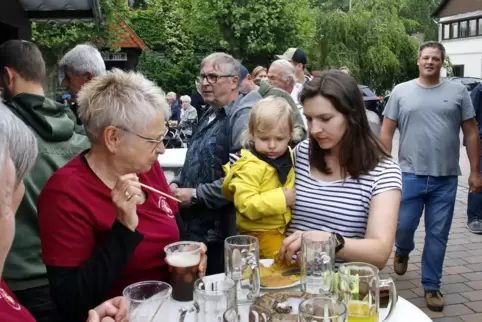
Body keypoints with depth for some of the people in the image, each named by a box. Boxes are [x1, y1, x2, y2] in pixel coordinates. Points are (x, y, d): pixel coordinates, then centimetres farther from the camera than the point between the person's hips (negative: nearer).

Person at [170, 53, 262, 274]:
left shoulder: (243, 116, -16)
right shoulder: (209, 115, 14)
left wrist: (195, 195, -19)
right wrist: (177, 184, 7)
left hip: (221, 234, -9)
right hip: (194, 227, 9)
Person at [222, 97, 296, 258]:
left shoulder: (287, 157, 0)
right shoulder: (251, 167, -25)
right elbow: (246, 205, -32)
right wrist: (281, 197, -31)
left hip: (286, 228, 8)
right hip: (260, 233, -8)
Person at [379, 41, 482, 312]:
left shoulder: (458, 91, 4)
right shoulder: (401, 91, 4)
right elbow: (387, 132, 4)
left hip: (446, 179, 1)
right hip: (410, 175, 0)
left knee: (438, 235, 8)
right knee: (403, 226, 3)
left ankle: (432, 286, 24)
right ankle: (403, 251, 39)